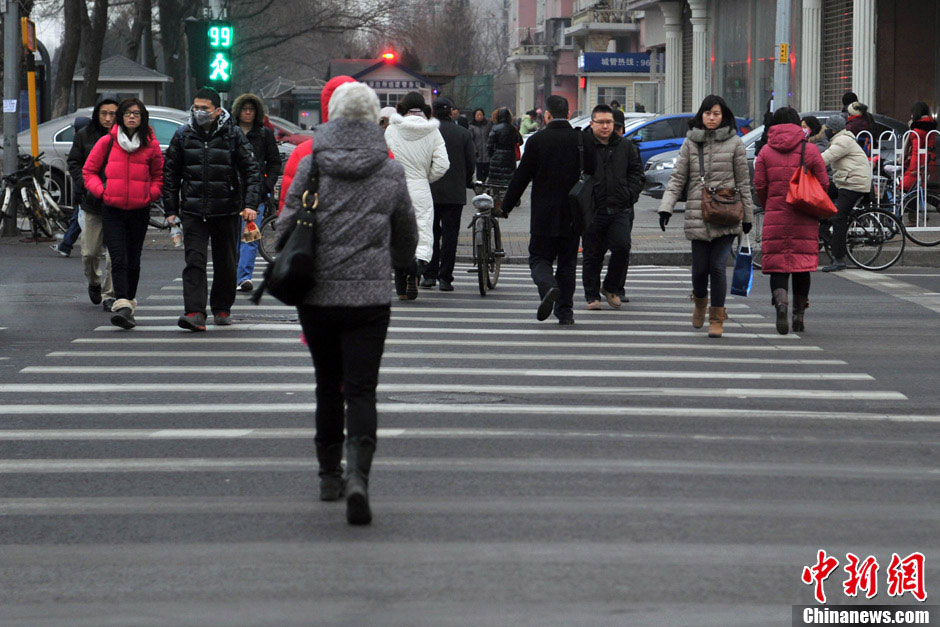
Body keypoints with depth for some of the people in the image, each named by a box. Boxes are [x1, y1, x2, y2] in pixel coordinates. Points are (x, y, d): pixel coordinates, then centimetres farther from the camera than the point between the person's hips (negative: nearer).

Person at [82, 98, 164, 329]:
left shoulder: (151, 145, 5)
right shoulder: (107, 142, 2)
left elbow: (159, 175, 17)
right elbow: (89, 171, 10)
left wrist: (151, 193, 0)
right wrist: (101, 190, -4)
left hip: (140, 210, 2)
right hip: (112, 209, -2)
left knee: (133, 260, 10)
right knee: (119, 259, -13)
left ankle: (128, 302, 24)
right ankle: (123, 306, -22)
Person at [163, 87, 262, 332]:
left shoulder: (233, 135, -1)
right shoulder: (183, 136, 5)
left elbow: (252, 171, -1)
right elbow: (170, 174, 12)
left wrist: (251, 205, -13)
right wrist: (171, 209, 7)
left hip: (226, 210, 0)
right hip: (193, 210, 1)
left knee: (225, 263, 9)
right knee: (194, 262, -11)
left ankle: (222, 309, 25)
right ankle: (194, 313, -19)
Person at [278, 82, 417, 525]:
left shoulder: (312, 165, -2)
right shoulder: (391, 171, 3)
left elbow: (287, 226, 0)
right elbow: (406, 238, 15)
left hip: (317, 295, 1)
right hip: (369, 297, -1)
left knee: (328, 385, 16)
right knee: (361, 389, -2)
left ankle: (329, 475, 24)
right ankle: (357, 476, -22)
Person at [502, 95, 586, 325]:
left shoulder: (537, 141, -6)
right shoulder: (581, 140, -1)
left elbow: (521, 177, -3)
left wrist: (506, 206, 7)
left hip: (544, 215, -2)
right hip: (572, 217, 2)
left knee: (539, 258, 7)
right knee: (567, 263, 12)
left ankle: (548, 287, -23)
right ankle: (565, 311, 10)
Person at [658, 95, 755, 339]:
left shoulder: (734, 143, 4)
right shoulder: (690, 143, 8)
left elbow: (743, 182, 7)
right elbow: (677, 178, 6)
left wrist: (748, 215, 7)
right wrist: (666, 207, -6)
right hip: (698, 216, 2)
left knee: (718, 267, -8)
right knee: (700, 268, 4)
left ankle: (717, 318, 3)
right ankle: (700, 302, 36)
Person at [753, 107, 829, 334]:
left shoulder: (766, 152, 1)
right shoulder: (809, 149, 0)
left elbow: (759, 185, -1)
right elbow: (824, 183, 0)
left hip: (775, 216, 0)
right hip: (805, 220, 0)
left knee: (777, 265, 1)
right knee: (802, 264, 9)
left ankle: (780, 300, -26)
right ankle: (799, 314, 13)